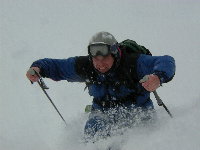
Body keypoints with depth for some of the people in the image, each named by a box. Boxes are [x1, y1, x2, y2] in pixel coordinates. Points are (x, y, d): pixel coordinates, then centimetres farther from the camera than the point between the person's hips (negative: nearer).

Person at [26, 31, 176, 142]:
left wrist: (158, 77, -54)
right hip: (103, 112, 2)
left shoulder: (133, 63, -24)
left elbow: (166, 62, -31)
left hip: (137, 111, -2)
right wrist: (38, 68, -22)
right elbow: (56, 66, 0)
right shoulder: (84, 66, -11)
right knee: (92, 129, -27)